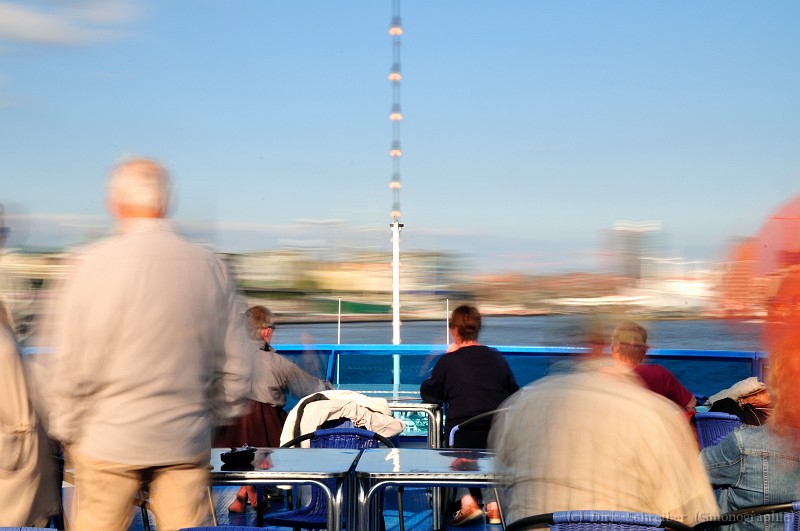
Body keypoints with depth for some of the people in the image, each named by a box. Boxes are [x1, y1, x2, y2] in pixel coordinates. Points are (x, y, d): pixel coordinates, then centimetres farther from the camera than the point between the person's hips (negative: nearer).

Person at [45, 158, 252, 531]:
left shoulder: (97, 263, -10)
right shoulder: (211, 266, 1)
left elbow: (71, 358, -7)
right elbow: (235, 362, 5)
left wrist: (66, 427, 6)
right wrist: (223, 413, 20)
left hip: (110, 438, -3)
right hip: (186, 441, 3)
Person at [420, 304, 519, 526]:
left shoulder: (449, 361, -2)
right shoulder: (497, 358, 7)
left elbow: (428, 393, 10)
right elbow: (514, 395, 16)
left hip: (463, 440, -3)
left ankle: (468, 501, 8)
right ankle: (493, 505, 19)